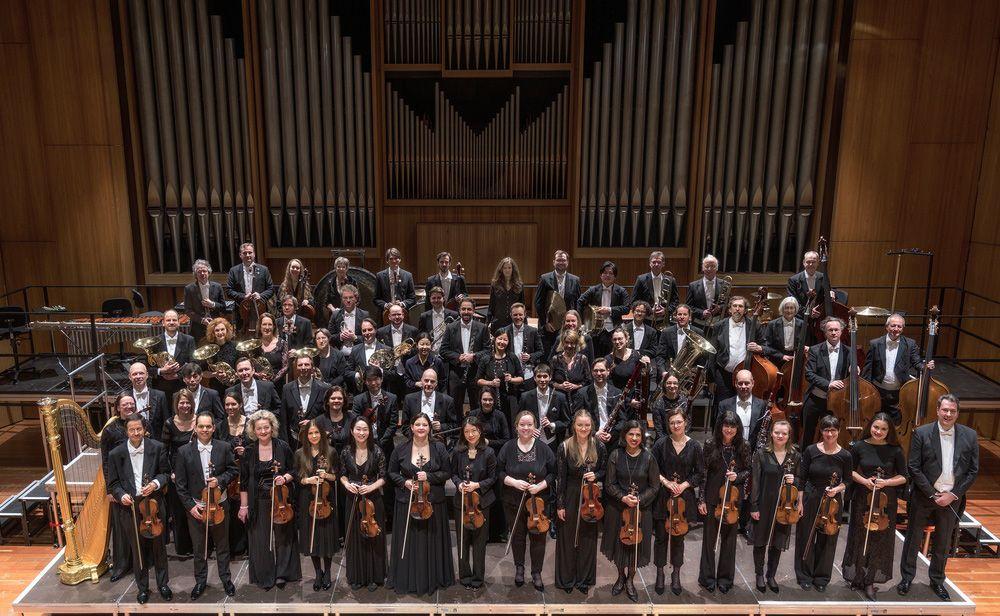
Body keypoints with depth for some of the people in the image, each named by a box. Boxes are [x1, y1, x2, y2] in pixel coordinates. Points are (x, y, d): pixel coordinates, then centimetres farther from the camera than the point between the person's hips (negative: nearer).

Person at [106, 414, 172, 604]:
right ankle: (142, 587, 29)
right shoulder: (116, 454, -5)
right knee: (137, 549, 12)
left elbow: (166, 473, 2)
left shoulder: (157, 448, -6)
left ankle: (163, 584, 30)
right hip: (131, 506, 0)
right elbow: (113, 483, 2)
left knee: (158, 545, 13)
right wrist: (121, 495, -16)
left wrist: (156, 483, -18)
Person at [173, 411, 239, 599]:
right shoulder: (184, 451, -9)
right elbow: (180, 483, -5)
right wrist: (190, 506, -10)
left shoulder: (224, 447, -7)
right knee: (199, 547, 15)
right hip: (195, 507, 0)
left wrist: (220, 480, -17)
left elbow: (234, 470, 3)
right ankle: (200, 581, 34)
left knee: (222, 545, 15)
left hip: (219, 505, 1)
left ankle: (226, 578, 32)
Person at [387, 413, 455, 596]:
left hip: (433, 502, 0)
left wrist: (429, 476, -15)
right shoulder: (401, 449, -1)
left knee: (432, 541, 8)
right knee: (408, 542, 7)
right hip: (407, 503, 0)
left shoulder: (439, 447, -3)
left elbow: (447, 473, 0)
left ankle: (433, 579, 23)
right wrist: (404, 482, -10)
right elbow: (392, 472, 8)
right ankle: (407, 580, 22)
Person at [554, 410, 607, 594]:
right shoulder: (565, 447, -11)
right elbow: (560, 477, -7)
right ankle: (567, 579, 26)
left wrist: (595, 476, -15)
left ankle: (584, 579, 29)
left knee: (588, 538, 12)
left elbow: (605, 471, 7)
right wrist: (560, 504, -7)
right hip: (570, 497, -2)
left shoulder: (599, 446, -6)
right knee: (568, 538, 9)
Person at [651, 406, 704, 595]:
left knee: (678, 537, 11)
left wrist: (684, 485, -11)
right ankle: (660, 574, 22)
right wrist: (665, 482, -14)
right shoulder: (661, 443, -5)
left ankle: (676, 574, 28)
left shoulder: (694, 446, -3)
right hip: (663, 496, 0)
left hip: (684, 496, 0)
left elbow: (699, 473, 2)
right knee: (661, 536, 7)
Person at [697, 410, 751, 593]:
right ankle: (708, 577, 24)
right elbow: (704, 473, -4)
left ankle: (725, 578, 27)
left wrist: (737, 476, -15)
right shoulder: (710, 445, -8)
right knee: (710, 538, 8)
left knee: (729, 538, 11)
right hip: (712, 498, -1)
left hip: (734, 498, 1)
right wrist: (701, 499, -5)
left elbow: (749, 471, 6)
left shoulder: (744, 447, -4)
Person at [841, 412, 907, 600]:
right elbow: (850, 471, 5)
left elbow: (903, 477, 1)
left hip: (886, 501, 0)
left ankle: (869, 582, 20)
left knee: (880, 540, 7)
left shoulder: (895, 450, -6)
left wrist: (886, 482, -16)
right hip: (862, 499, 0)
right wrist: (864, 480, -13)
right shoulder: (859, 447, -5)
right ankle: (858, 577, 27)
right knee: (860, 538, 11)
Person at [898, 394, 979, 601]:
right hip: (924, 496, -2)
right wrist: (932, 494, -12)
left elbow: (973, 471, 0)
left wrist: (953, 495, -8)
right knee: (913, 539, 9)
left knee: (943, 543, 15)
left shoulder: (969, 436, -2)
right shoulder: (922, 433, -9)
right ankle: (907, 577, 24)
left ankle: (937, 581, 32)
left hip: (952, 498, 2)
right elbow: (913, 467, -9)